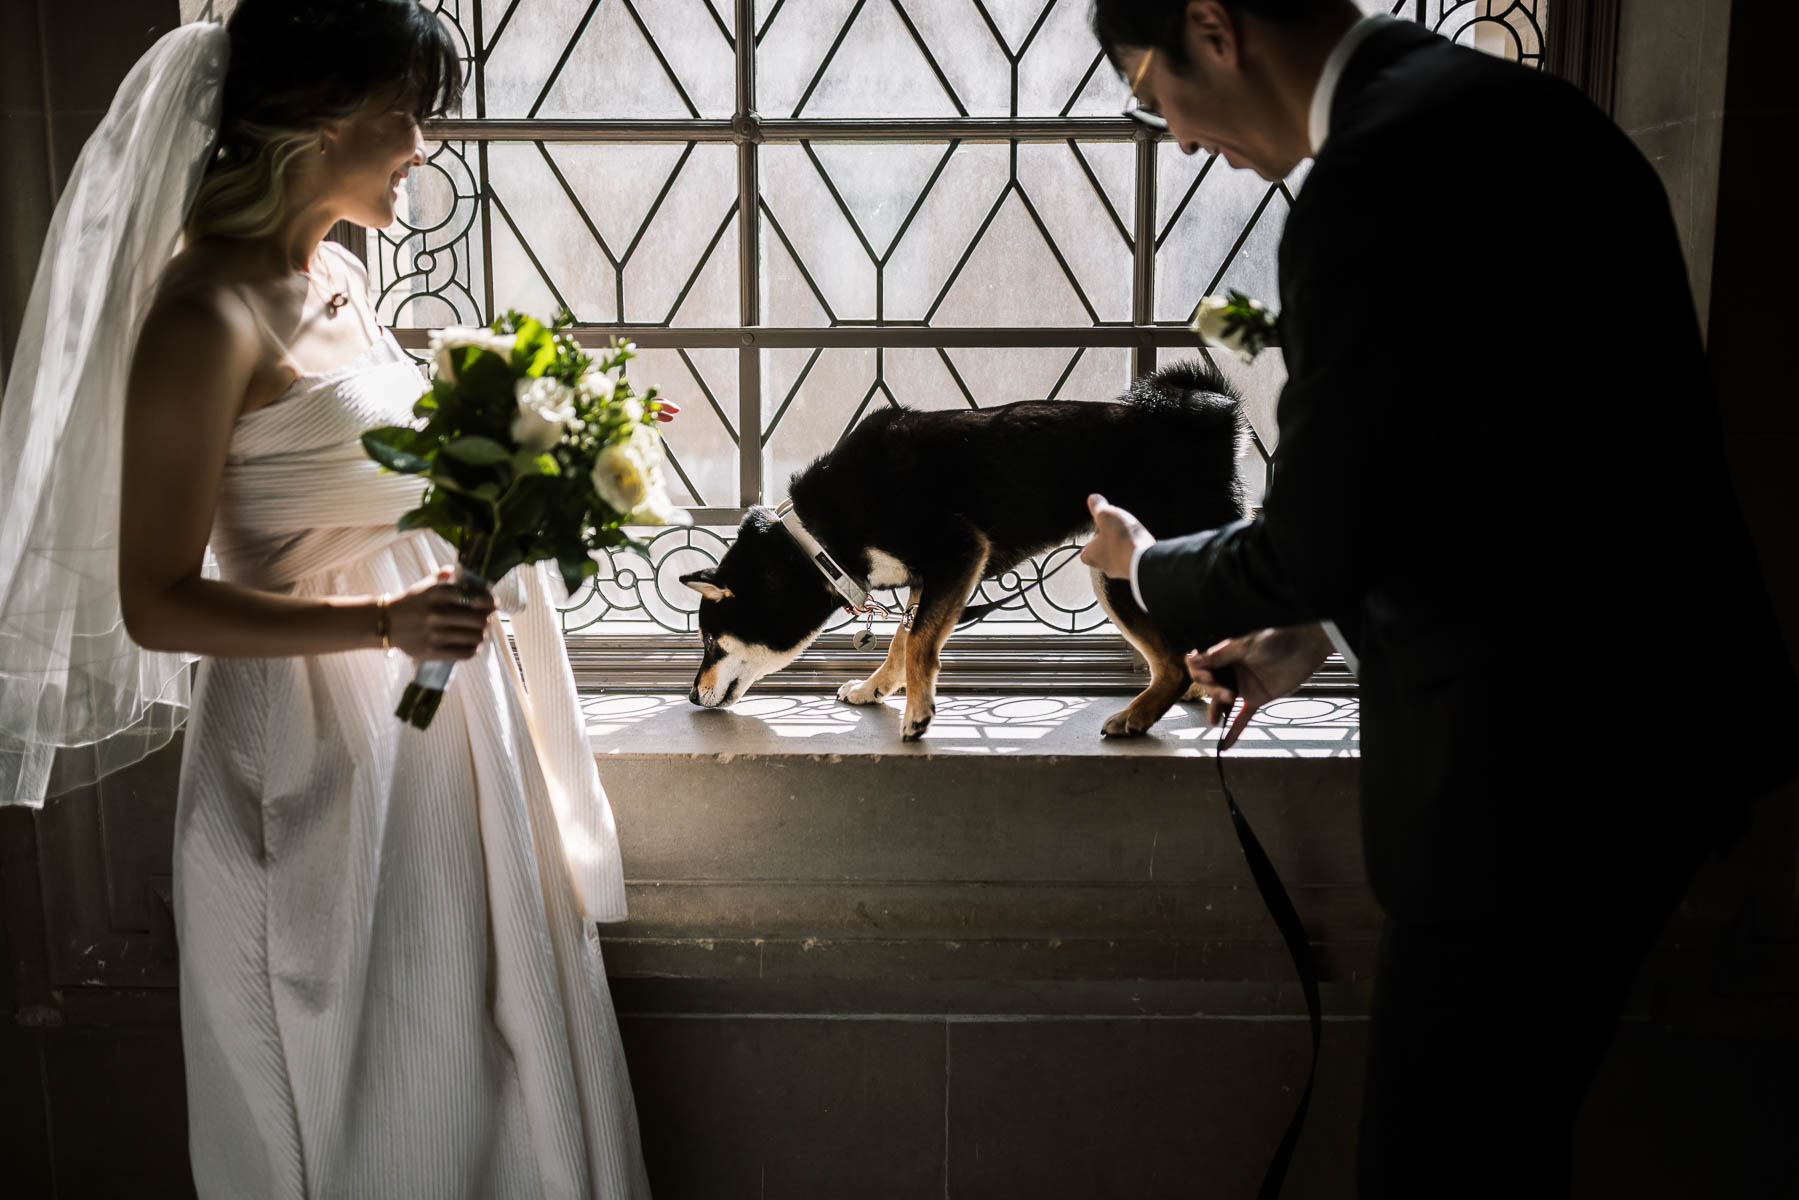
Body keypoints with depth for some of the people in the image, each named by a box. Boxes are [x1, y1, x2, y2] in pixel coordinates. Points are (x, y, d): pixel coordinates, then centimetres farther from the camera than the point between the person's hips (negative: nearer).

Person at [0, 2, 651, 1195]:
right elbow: (155, 602, -19)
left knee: (468, 1041, 21)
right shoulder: (208, 313, -19)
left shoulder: (339, 276, 6)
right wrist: (384, 622, -29)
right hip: (317, 745, -8)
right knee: (366, 1104, 10)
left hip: (422, 708, 8)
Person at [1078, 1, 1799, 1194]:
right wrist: (1323, 620, 17)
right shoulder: (1492, 107, 9)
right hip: (1642, 703, 9)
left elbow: (1314, 539, -16)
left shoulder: (1380, 176, -21)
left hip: (1551, 751, -9)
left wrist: (1149, 567, 4)